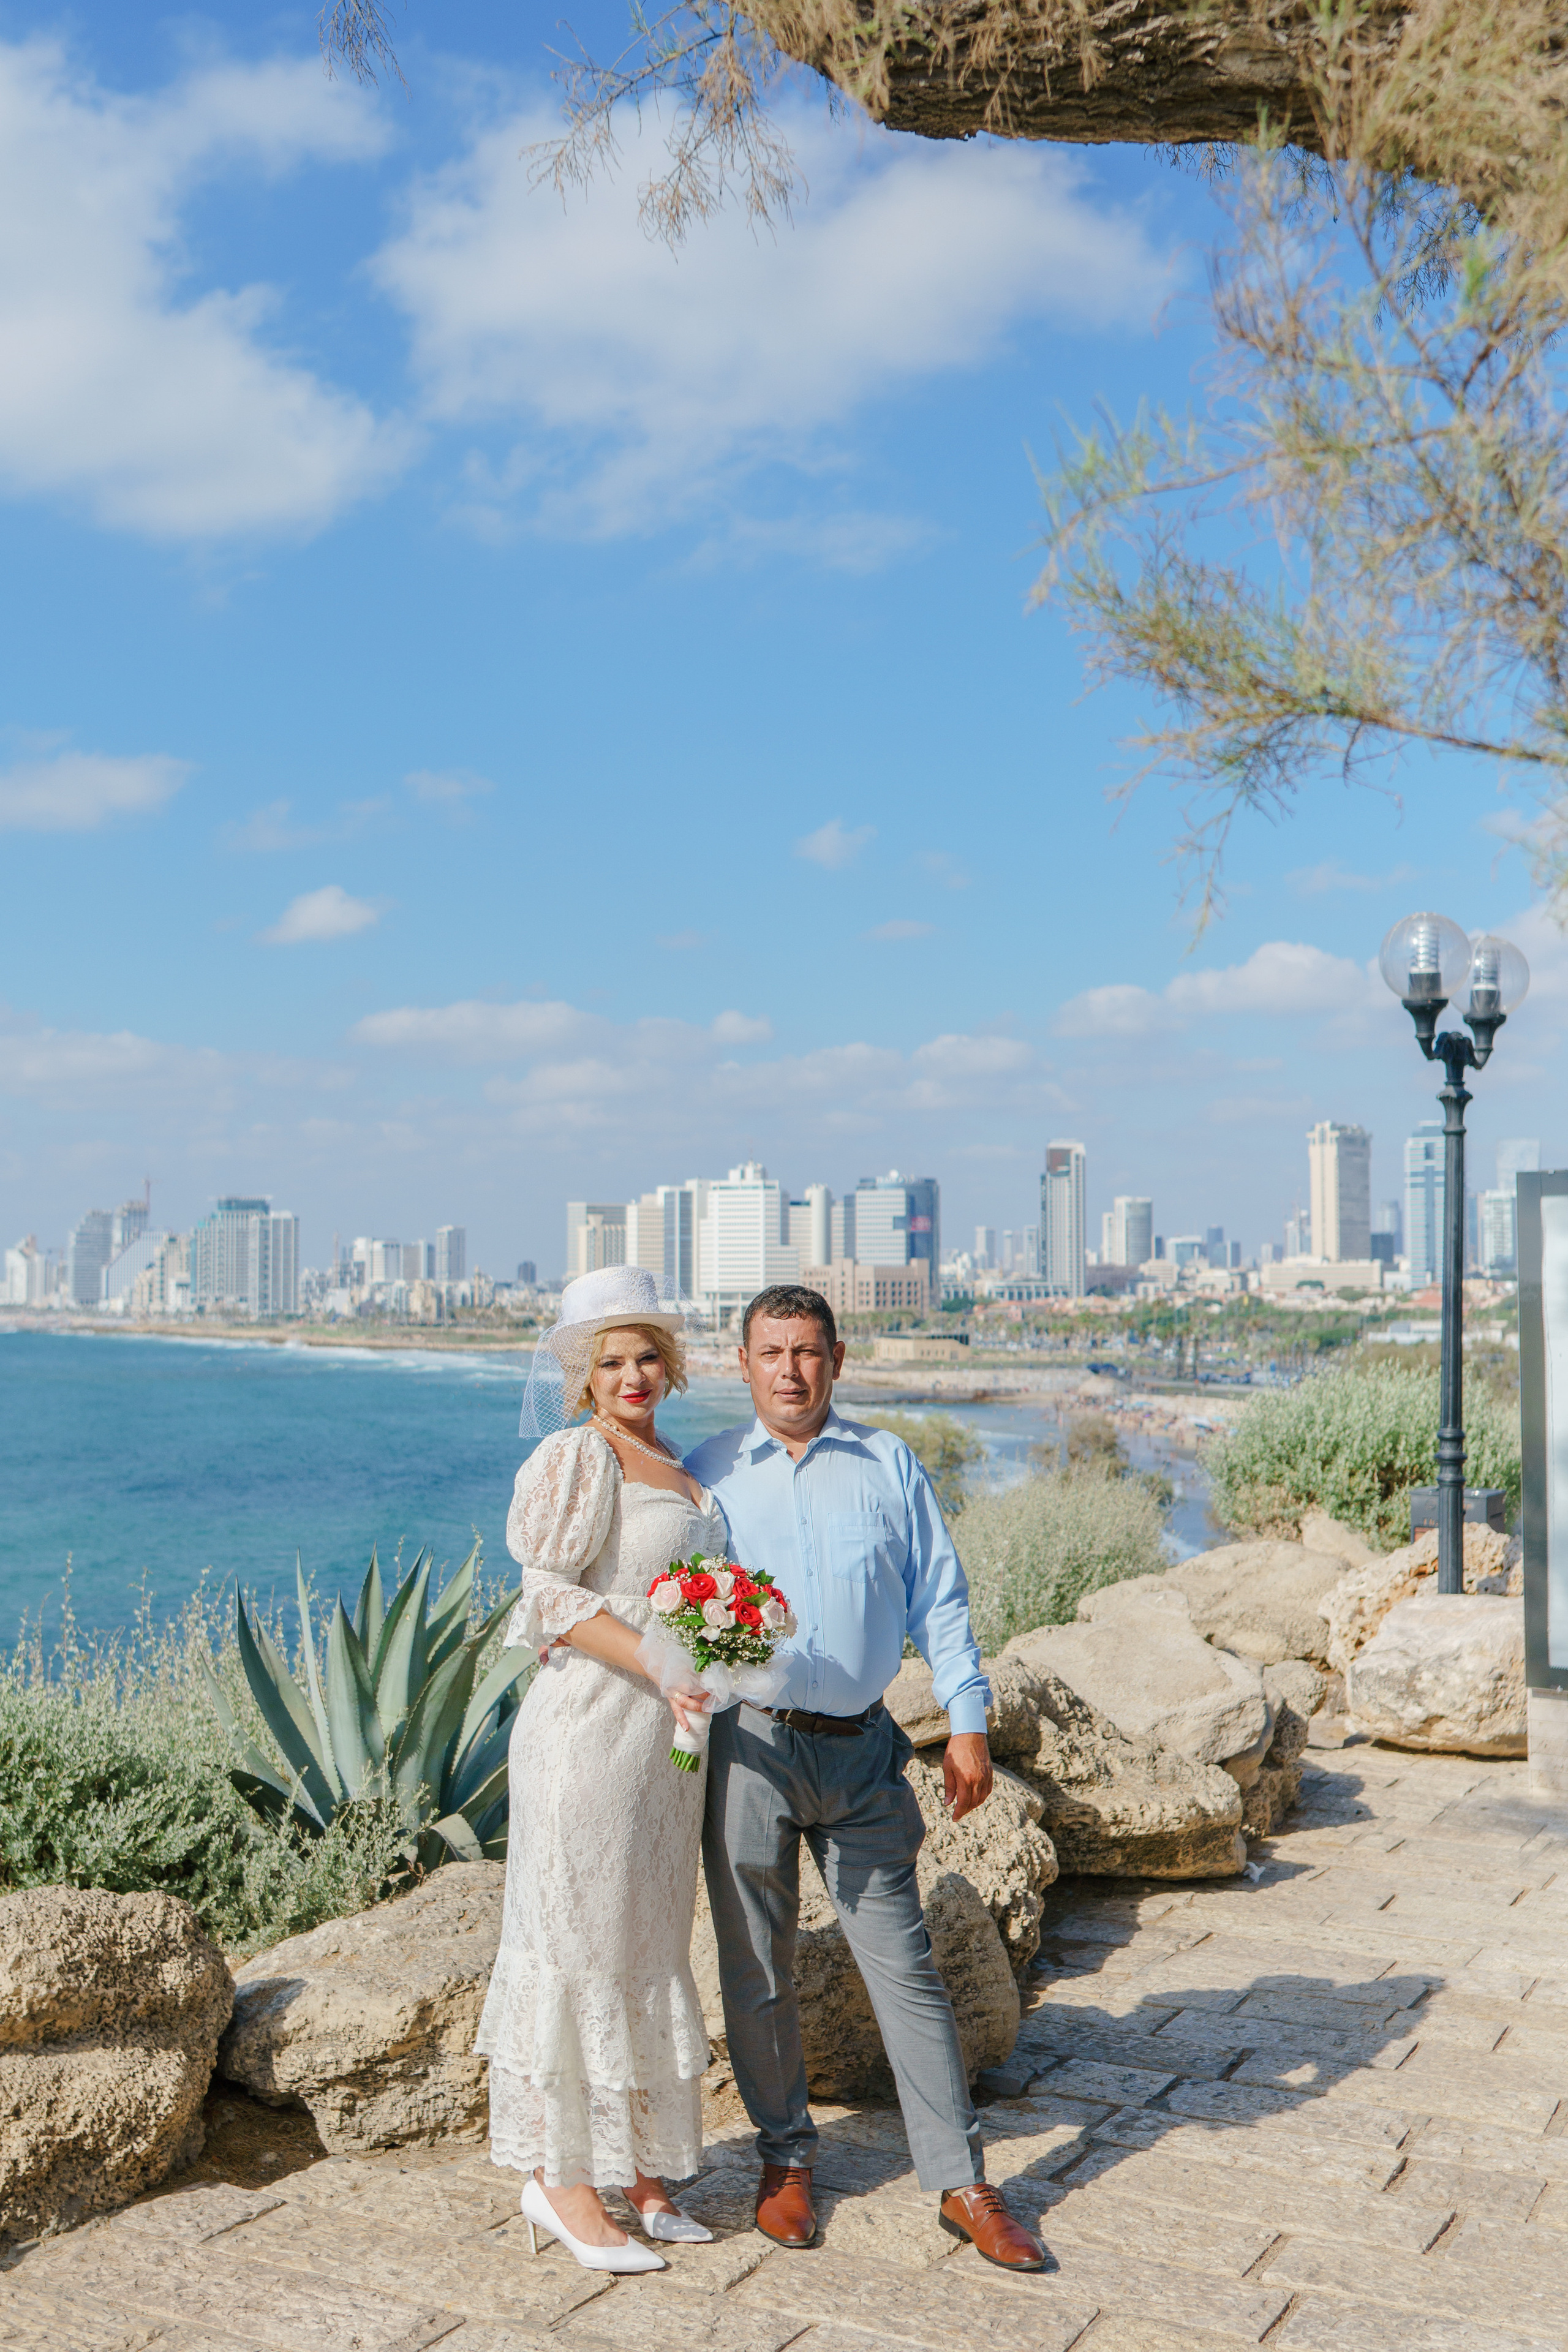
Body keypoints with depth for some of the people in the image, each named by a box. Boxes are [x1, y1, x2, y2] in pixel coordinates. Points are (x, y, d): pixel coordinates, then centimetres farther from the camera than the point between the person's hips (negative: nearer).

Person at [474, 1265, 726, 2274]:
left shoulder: (676, 1469, 16)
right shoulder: (575, 1458, -9)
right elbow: (551, 1596, -17)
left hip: (669, 1734, 8)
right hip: (591, 1723, -8)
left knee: (652, 1945, 14)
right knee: (580, 1943, 0)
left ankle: (641, 2165, 25)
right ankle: (559, 2175, 12)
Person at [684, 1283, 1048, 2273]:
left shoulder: (890, 1465, 8)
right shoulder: (707, 1473, 5)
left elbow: (939, 1598, 8)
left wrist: (968, 1722, 2)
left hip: (862, 1749, 1)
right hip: (750, 1745, 0)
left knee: (905, 1965, 3)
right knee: (758, 1972, 8)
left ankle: (964, 2185, 11)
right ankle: (787, 2157, 27)